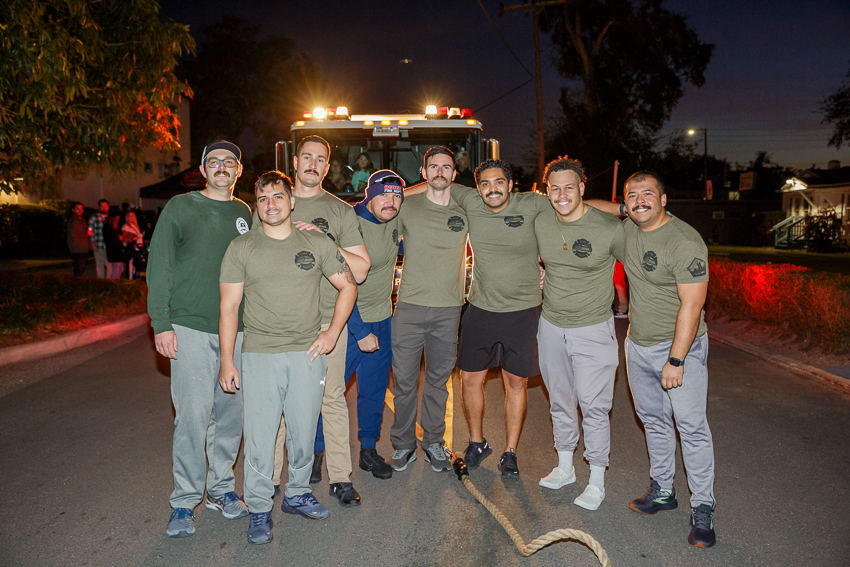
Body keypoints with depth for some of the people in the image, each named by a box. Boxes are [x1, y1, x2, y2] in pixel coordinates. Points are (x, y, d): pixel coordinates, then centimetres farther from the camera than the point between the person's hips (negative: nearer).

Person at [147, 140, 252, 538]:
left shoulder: (244, 213, 14)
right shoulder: (180, 207, 2)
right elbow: (158, 267, -2)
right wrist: (161, 323, -9)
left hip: (237, 330, 4)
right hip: (190, 328, -4)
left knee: (231, 413, 9)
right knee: (193, 417, -6)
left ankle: (220, 488, 25)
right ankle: (184, 502, 10)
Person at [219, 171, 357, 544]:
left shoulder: (317, 244, 5)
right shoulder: (241, 248, 3)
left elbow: (348, 286, 12)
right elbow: (229, 307, 2)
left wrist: (333, 332, 2)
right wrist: (226, 360, -2)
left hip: (308, 355, 2)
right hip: (259, 356, -1)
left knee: (304, 433, 11)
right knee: (259, 437, 0)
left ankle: (297, 495, 32)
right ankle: (259, 511, 18)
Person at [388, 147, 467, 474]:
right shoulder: (407, 207, 2)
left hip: (448, 310, 1)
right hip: (410, 306, -1)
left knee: (438, 381, 12)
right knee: (404, 381, 6)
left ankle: (433, 443, 29)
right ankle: (403, 445, 24)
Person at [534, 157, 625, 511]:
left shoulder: (609, 229, -17)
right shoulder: (539, 222, -4)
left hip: (592, 329, -4)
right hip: (551, 326, 5)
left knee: (594, 405, 0)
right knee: (560, 401, 17)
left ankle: (597, 480, 18)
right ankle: (564, 467, 34)